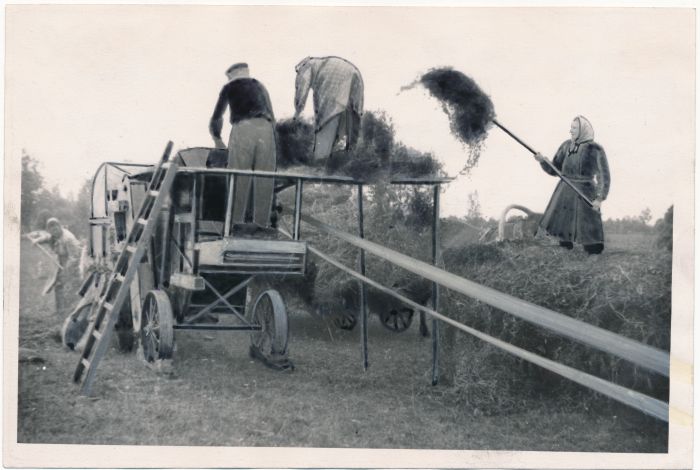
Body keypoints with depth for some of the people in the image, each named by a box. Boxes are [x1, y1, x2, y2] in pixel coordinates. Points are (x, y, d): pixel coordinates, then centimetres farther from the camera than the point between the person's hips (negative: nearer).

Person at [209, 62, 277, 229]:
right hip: (266, 128, 3)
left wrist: (217, 139, 39)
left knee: (239, 180, -3)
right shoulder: (260, 86, 30)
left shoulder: (229, 87, 21)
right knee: (264, 182, 1)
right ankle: (261, 224, -2)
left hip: (242, 128, -3)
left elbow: (216, 118, 25)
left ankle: (235, 223, -8)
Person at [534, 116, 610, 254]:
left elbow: (604, 176, -10)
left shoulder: (595, 150, -9)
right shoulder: (566, 146, 7)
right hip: (564, 193, 6)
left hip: (585, 195, -6)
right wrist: (542, 160, -7)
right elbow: (553, 170, 12)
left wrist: (600, 199, -20)